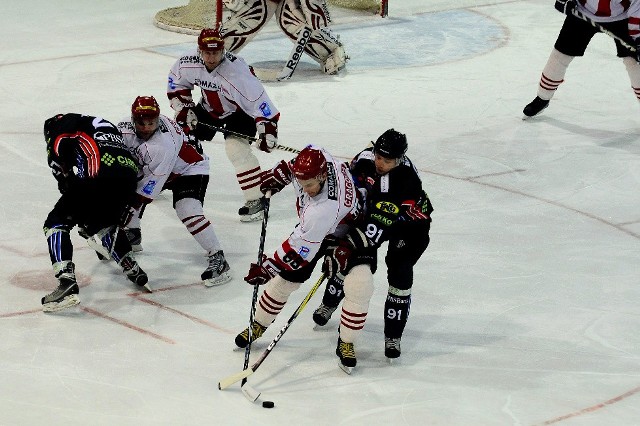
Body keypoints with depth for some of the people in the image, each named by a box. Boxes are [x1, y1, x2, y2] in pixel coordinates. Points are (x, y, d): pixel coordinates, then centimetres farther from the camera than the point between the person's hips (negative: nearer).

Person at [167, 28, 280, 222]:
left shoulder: (236, 71, -39)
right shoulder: (188, 64, -22)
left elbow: (258, 99, -38)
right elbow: (176, 82, 1)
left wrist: (267, 129, -42)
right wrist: (183, 107, -6)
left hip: (240, 110, -6)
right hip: (209, 107, 6)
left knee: (236, 147, -25)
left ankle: (257, 199, -20)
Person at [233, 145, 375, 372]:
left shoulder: (325, 208, -45)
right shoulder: (314, 156, -29)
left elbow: (301, 250, -37)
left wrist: (267, 268, -30)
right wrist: (279, 174, -5)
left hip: (350, 230, -6)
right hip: (314, 226, 7)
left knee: (359, 285, -24)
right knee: (285, 279, 4)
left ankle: (346, 344, -5)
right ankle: (258, 325, 24)